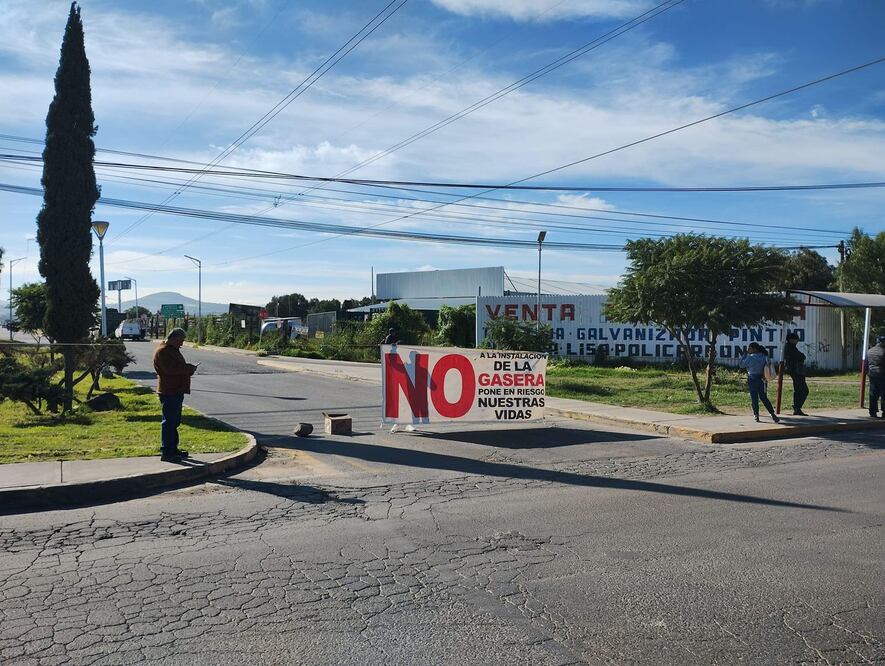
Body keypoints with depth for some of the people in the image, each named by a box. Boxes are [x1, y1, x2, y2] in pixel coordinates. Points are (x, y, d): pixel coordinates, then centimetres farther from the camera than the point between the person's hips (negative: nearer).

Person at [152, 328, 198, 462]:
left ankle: (173, 449, 26)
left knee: (175, 421, 16)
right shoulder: (162, 351, -14)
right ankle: (166, 453, -4)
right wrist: (188, 368, -18)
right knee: (169, 422, -8)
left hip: (177, 391, 11)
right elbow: (170, 369, -25)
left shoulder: (173, 350, 20)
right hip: (168, 392, -11)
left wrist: (188, 368, 4)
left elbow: (178, 367, 25)